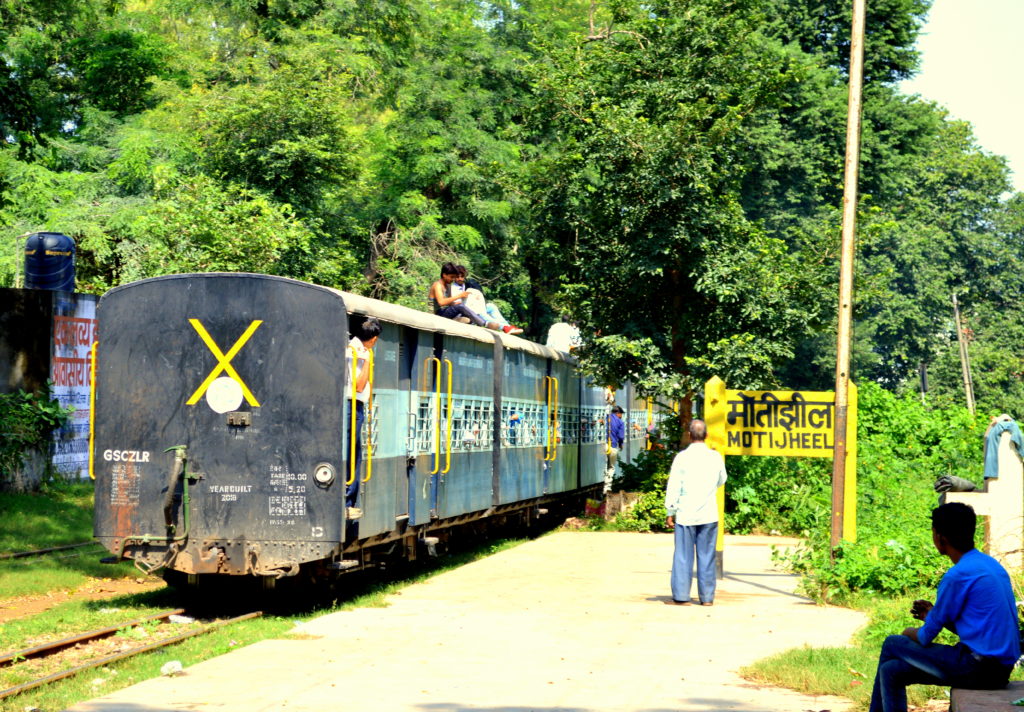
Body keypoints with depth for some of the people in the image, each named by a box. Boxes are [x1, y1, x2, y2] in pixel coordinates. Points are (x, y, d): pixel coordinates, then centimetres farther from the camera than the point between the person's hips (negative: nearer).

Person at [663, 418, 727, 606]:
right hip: (709, 514, 2)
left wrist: (670, 512, 0)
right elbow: (721, 480, 16)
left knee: (683, 556, 3)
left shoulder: (682, 457, -9)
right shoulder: (716, 457, 0)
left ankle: (681, 596, 3)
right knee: (707, 556, 7)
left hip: (686, 514, -2)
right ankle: (707, 596, 8)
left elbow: (673, 487, -8)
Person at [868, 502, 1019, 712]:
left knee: (892, 645, 5)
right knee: (892, 670, 13)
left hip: (979, 669, -9)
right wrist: (933, 614, 16)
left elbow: (927, 637, -5)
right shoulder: (991, 565, 12)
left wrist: (910, 634, 16)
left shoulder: (958, 575, -15)